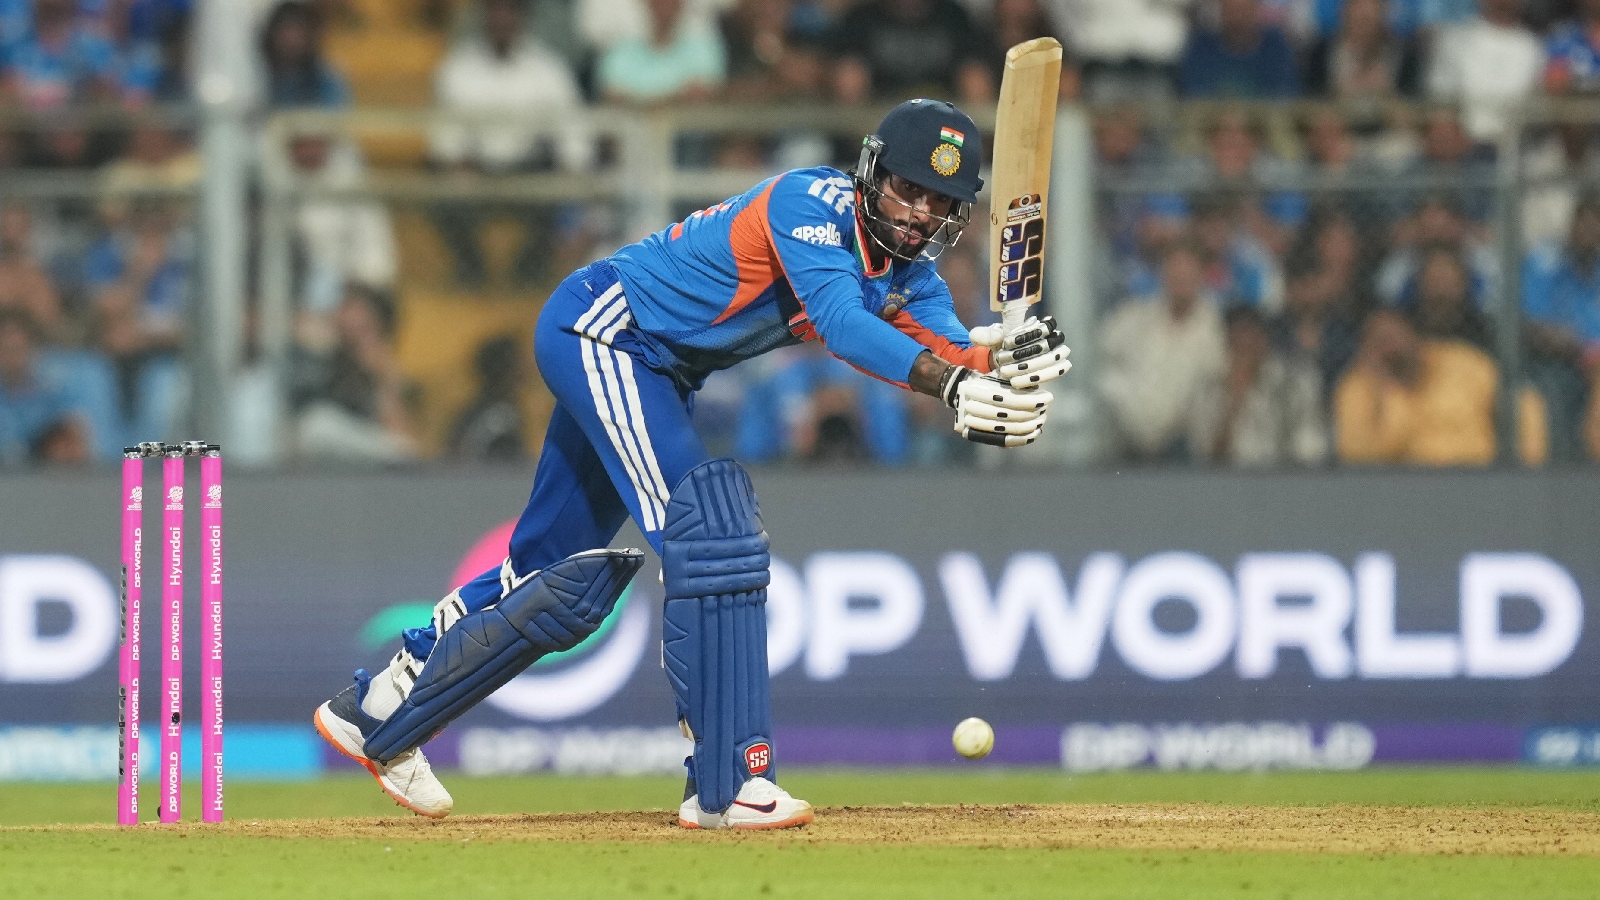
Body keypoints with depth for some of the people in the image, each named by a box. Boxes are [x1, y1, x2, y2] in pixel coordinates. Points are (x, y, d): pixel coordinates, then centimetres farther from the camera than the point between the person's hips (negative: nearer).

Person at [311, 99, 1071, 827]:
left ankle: (378, 713, 28)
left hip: (654, 373, 10)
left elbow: (949, 349, -13)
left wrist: (1008, 359, -35)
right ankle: (726, 784, -24)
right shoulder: (811, 203, -23)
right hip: (600, 326, -10)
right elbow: (840, 321, -39)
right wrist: (953, 382, -50)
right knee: (709, 536, -23)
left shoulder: (906, 273, 2)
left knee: (571, 578, 14)